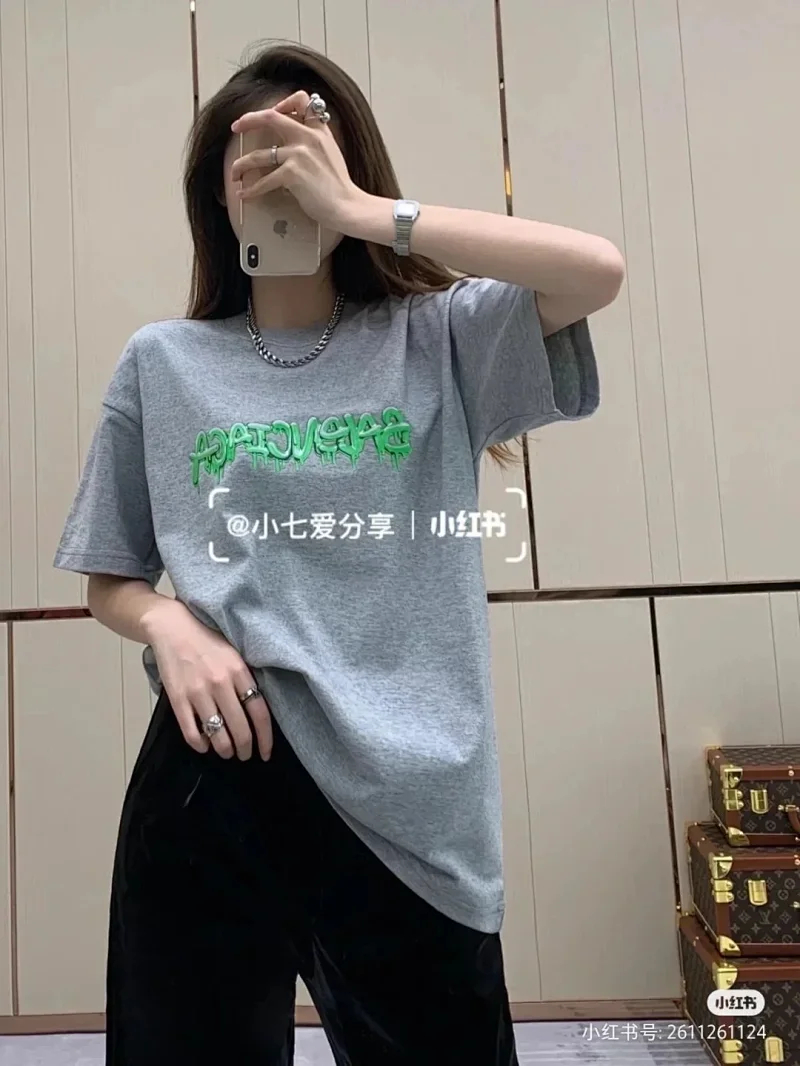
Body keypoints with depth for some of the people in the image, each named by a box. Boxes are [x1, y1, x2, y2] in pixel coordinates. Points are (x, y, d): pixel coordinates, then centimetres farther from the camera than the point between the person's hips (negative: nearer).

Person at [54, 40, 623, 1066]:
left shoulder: (438, 339, 4)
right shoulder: (163, 363, 8)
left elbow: (598, 271, -14)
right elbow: (111, 581, 12)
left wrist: (357, 208, -12)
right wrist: (169, 625, -11)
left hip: (412, 800, 0)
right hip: (217, 774, 1)